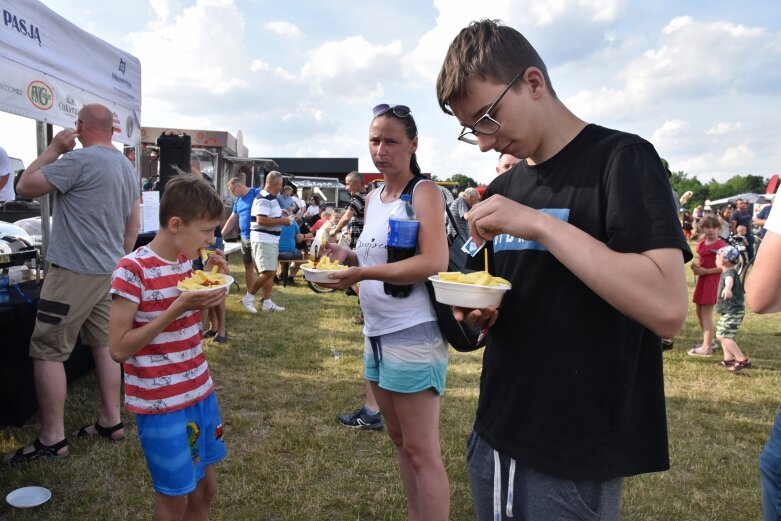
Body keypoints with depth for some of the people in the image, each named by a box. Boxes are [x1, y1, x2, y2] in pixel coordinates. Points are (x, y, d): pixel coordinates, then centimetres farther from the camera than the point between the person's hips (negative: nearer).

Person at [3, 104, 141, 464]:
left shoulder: (79, 160, -15)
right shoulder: (127, 167, 11)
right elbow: (133, 225, 15)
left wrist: (54, 148, -2)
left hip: (74, 271, -8)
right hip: (108, 271, 8)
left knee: (47, 351, 0)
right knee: (104, 344, 14)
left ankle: (52, 439, 5)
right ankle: (111, 421, 21)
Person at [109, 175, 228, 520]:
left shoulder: (186, 260, 3)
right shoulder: (132, 270, -19)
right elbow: (119, 349, -19)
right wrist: (177, 308, -26)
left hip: (200, 391, 7)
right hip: (160, 403, -7)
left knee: (205, 488, 17)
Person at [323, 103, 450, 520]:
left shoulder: (424, 191, -11)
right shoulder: (372, 198, 12)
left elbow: (435, 262, -24)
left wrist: (361, 274, -23)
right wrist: (347, 256, 1)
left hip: (413, 335, -8)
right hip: (376, 333, 9)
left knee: (422, 450, 2)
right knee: (398, 438, 20)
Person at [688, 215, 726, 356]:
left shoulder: (721, 245, -11)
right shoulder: (701, 244, 10)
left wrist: (705, 271, -20)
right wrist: (695, 266, 2)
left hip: (713, 280, -8)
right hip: (701, 279, 8)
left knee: (706, 313, -6)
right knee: (699, 312, 14)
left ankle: (707, 348, -1)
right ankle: (709, 341, 29)